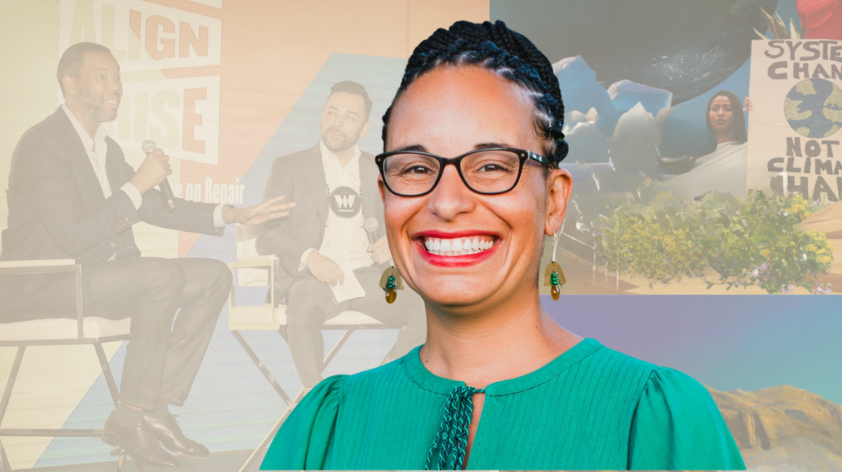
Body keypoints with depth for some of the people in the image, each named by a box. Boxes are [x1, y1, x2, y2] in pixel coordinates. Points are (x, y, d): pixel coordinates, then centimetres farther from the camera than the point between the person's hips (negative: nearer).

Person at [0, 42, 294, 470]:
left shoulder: (106, 147, 15)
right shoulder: (42, 144, -14)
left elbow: (155, 207, 21)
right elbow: (73, 237, -23)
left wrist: (232, 215, 11)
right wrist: (137, 184, -21)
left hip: (98, 273, 9)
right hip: (45, 285, -9)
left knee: (214, 277, -4)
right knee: (165, 277, -30)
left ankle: (156, 404, -9)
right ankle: (131, 416, -19)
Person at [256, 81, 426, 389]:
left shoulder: (380, 172, 17)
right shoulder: (289, 167, 8)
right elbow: (267, 235, 2)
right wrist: (309, 256, -17)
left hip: (368, 276, 3)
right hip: (311, 278, -3)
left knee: (429, 310, -24)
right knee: (304, 308, -38)